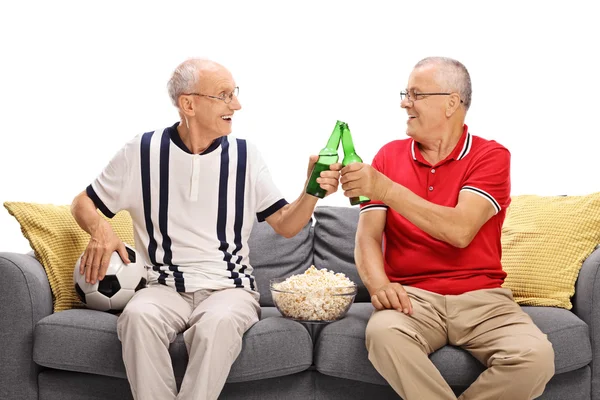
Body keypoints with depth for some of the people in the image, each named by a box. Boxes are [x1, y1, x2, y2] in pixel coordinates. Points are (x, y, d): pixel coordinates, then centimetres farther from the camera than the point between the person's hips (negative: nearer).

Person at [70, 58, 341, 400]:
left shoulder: (245, 156, 6)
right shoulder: (143, 152, 3)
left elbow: (285, 225, 8)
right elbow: (83, 204, 11)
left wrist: (311, 193, -13)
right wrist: (100, 229, -13)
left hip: (229, 288, 0)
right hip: (166, 288, 0)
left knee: (219, 321, -36)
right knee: (139, 316, -34)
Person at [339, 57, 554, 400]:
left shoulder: (491, 156, 0)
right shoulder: (389, 156, 11)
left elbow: (460, 231, -16)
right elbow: (368, 235, 3)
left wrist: (385, 189, -22)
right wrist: (379, 284, -19)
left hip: (481, 297, -1)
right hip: (412, 295, 1)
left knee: (535, 356, -28)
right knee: (384, 333, -34)